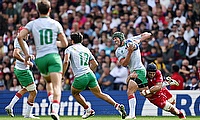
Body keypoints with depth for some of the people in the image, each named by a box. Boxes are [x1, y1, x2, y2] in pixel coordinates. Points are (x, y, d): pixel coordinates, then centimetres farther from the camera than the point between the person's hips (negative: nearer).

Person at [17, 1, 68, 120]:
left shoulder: (32, 24, 7)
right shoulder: (55, 24, 7)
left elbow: (20, 37, -5)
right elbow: (65, 44, 10)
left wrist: (26, 54, 4)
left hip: (40, 58, 2)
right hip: (53, 56, -2)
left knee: (49, 82, 29)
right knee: (57, 86, -11)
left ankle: (51, 101, 9)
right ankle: (55, 110, -31)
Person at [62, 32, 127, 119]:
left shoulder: (69, 49, 5)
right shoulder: (86, 50, 20)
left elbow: (66, 61, -13)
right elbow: (95, 64, 21)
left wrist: (62, 74, -7)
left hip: (80, 77, -5)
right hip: (90, 74, 5)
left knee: (75, 93, 22)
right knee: (99, 94, 9)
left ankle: (88, 110, 20)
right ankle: (117, 105, -7)